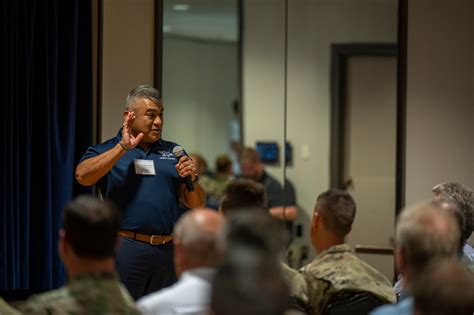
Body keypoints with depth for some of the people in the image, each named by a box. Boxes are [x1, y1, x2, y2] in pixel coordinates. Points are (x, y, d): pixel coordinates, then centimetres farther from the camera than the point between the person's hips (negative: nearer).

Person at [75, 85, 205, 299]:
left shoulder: (173, 152, 15)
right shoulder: (107, 151, 4)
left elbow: (196, 205, 14)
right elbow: (83, 176, -17)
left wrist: (192, 179, -7)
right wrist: (123, 148, -15)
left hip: (168, 250, 4)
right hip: (126, 247, -4)